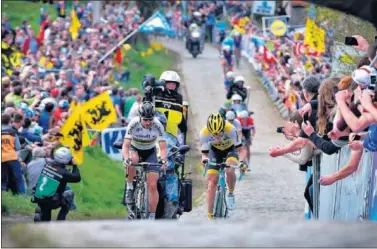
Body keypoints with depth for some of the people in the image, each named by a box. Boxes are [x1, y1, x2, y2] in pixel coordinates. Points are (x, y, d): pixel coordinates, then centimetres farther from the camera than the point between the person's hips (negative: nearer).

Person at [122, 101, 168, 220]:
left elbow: (163, 147, -24)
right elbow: (125, 145, -30)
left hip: (150, 152, 1)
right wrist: (126, 158, -50)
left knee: (152, 185, -12)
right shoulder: (134, 124, -27)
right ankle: (129, 187, -17)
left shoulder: (158, 125, -25)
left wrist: (163, 160, -44)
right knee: (132, 159, -40)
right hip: (135, 149, -1)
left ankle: (152, 216, -2)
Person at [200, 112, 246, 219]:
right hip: (215, 151, 2)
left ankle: (231, 194, -5)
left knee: (229, 170, -33)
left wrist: (241, 161, -48)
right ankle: (209, 215, -4)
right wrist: (204, 159, -42)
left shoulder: (230, 129, -35)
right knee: (212, 181, -9)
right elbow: (204, 153, -19)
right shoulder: (204, 133, -30)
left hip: (230, 150, -2)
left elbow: (240, 149, -29)